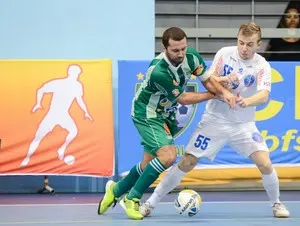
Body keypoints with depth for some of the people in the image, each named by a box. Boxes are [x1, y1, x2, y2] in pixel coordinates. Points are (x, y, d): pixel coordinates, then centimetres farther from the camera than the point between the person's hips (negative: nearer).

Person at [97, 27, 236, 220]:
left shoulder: (192, 57, -17)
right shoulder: (159, 71, -35)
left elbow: (208, 79, -3)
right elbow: (182, 98, -23)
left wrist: (224, 91, -24)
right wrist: (212, 95, -10)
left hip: (166, 114, 7)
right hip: (146, 114, -7)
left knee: (150, 163, 13)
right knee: (168, 155, -24)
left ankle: (116, 190, 36)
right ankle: (132, 198, -8)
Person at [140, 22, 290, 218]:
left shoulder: (262, 66, -11)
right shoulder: (224, 54, -7)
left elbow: (263, 96, -25)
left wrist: (245, 101, -46)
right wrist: (221, 84, -27)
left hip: (243, 124, 0)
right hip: (215, 120, 0)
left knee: (265, 164, -15)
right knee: (186, 163, -4)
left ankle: (277, 204, 12)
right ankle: (150, 204, 6)